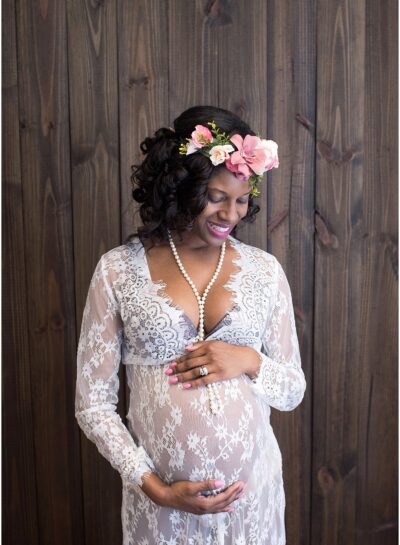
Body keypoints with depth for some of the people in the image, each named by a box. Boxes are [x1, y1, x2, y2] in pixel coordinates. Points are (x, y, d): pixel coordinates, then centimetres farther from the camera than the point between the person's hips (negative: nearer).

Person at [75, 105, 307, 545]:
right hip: (160, 498, -2)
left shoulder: (264, 269, -4)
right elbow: (92, 402, -5)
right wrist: (154, 486, -12)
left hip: (253, 490, 2)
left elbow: (293, 391, 3)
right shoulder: (118, 270, -9)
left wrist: (250, 361, -16)